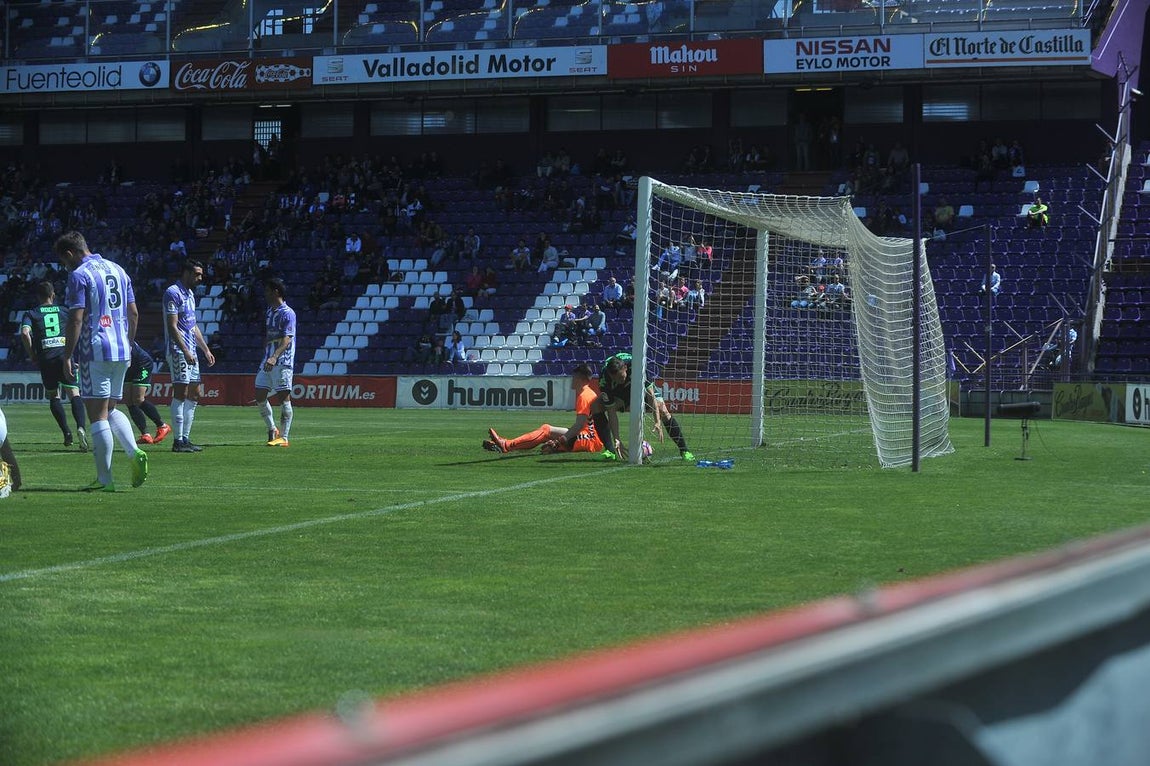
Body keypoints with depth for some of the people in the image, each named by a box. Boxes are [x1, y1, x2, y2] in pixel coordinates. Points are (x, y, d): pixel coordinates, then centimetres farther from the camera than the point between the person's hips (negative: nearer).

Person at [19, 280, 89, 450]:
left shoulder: (31, 313, 11)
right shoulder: (64, 311, 16)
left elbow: (25, 333, -7)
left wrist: (31, 354, 3)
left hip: (46, 360, 0)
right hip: (65, 356, 0)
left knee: (54, 397, 16)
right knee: (74, 394, -8)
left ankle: (66, 433, 6)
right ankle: (81, 427, -32)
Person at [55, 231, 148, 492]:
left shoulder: (79, 276, -8)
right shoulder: (117, 270, 14)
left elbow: (76, 319, -14)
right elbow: (134, 314, 16)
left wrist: (67, 356, -10)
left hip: (95, 352, -7)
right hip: (121, 352, 7)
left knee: (97, 414, -3)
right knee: (110, 410, 18)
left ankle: (105, 479, -4)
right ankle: (135, 453, -4)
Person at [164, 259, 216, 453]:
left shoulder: (190, 294, 19)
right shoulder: (173, 293, -11)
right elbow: (172, 327, -17)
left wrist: (205, 349, 24)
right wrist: (185, 351, -23)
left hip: (190, 352, 10)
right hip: (178, 351, -10)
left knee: (193, 395, 9)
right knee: (181, 393, -10)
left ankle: (186, 438, 13)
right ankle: (179, 440, -10)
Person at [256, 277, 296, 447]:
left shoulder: (287, 313, -11)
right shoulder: (269, 312, 16)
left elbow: (287, 339, -21)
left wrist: (275, 357, -33)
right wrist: (266, 357, 14)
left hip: (282, 362, -8)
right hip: (267, 361, 8)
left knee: (283, 398, -6)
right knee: (259, 396, 6)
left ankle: (284, 437, -4)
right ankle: (272, 429, 21)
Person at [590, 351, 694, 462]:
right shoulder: (604, 379, -36)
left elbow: (650, 394, -33)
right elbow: (611, 412, -32)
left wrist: (657, 422, -39)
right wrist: (617, 440, -37)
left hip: (642, 387, -1)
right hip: (618, 393, 1)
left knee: (662, 411, -21)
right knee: (596, 406, -24)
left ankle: (684, 451, -8)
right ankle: (610, 451, -18)